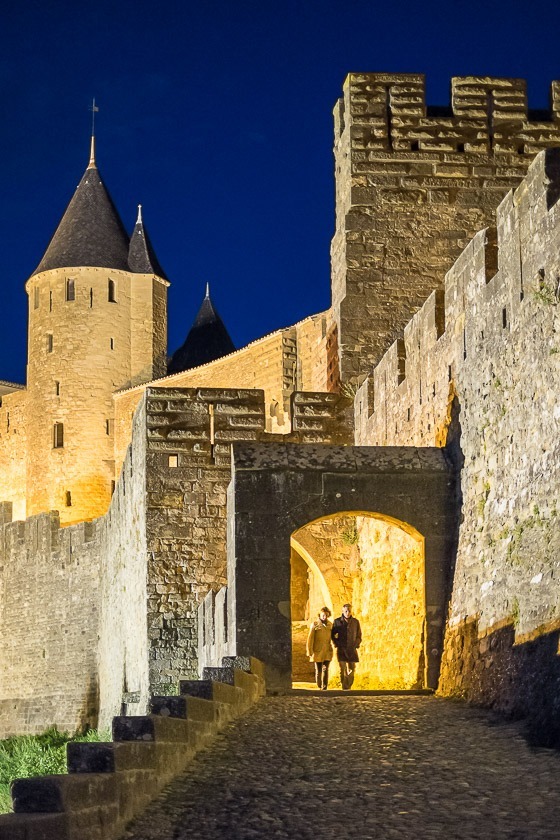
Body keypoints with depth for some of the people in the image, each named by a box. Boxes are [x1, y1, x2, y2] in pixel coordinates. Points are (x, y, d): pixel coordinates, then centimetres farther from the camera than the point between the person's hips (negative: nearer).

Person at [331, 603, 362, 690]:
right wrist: (336, 644, -2)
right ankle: (345, 687, -5)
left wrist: (355, 645, 0)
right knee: (343, 669, -8)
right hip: (341, 649, -1)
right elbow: (333, 635, 10)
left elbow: (359, 636, 13)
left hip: (352, 649, 1)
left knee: (352, 670, 1)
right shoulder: (337, 621, 2)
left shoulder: (355, 622, 5)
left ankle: (349, 686, 20)